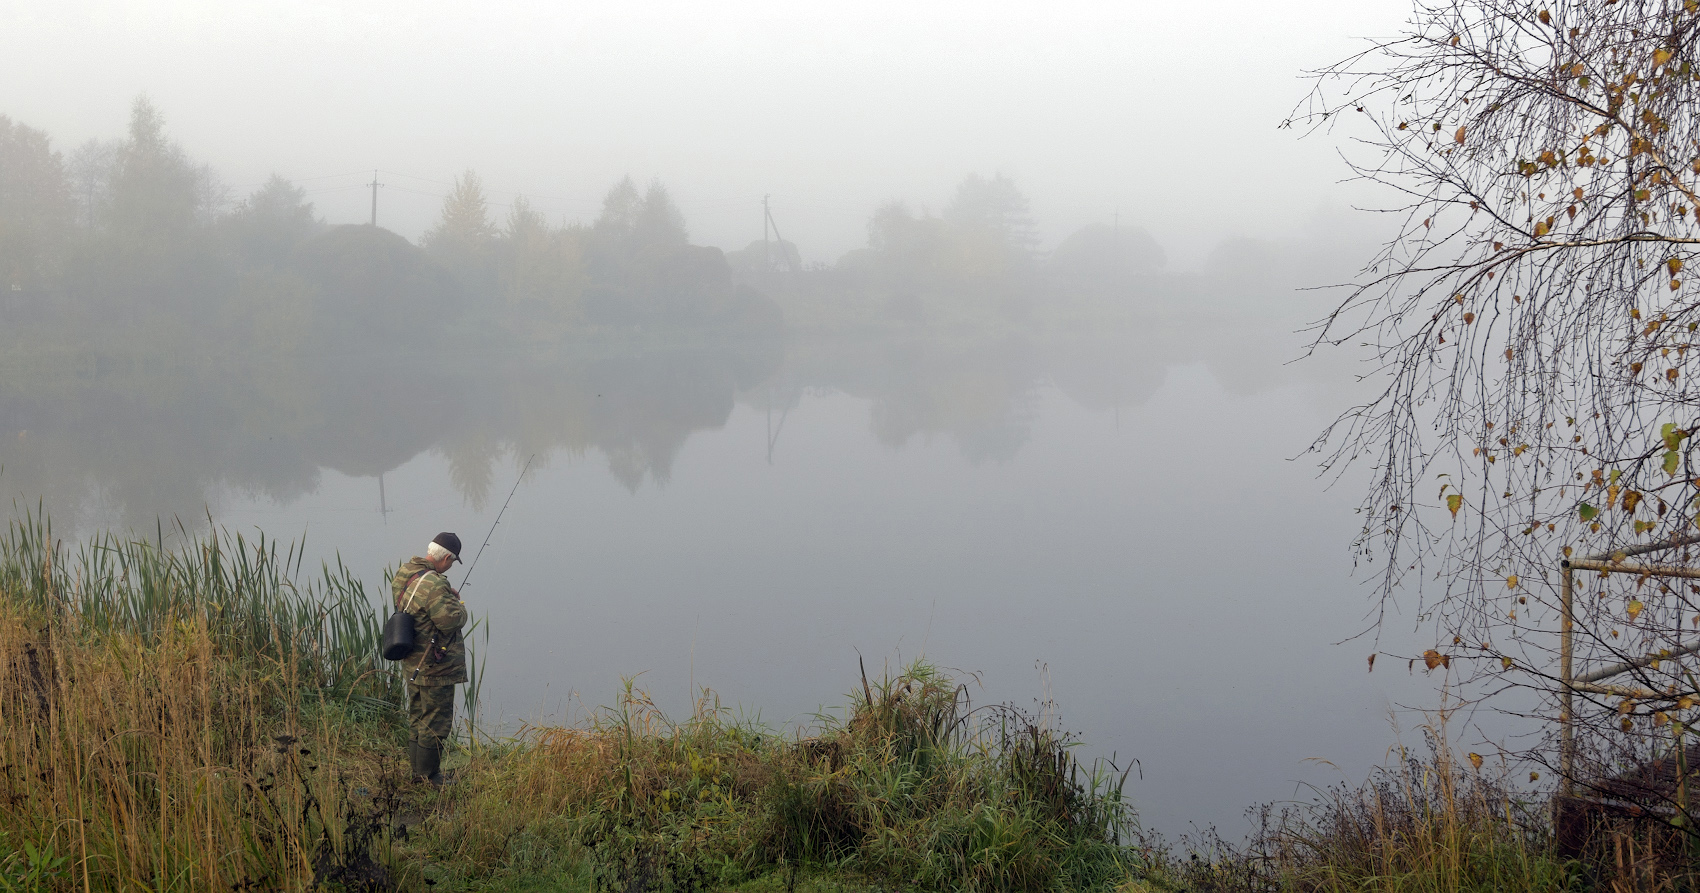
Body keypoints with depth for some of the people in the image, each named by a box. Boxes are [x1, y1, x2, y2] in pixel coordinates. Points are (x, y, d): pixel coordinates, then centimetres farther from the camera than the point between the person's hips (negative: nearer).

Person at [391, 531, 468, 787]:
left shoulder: (403, 574, 4)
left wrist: (447, 595, 6)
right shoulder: (433, 585, -26)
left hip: (412, 665, 10)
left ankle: (417, 770, 32)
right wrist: (457, 604, -9)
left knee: (417, 717, 21)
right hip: (435, 669, -10)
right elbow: (451, 620, -30)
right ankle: (428, 777, 8)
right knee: (436, 723, 2)